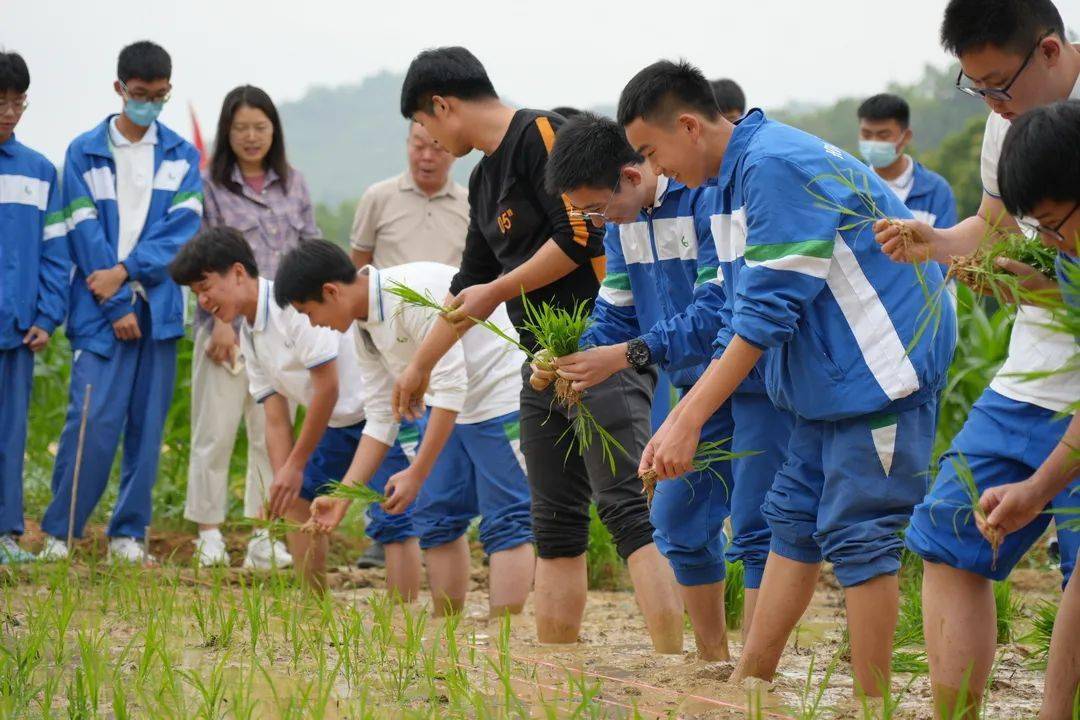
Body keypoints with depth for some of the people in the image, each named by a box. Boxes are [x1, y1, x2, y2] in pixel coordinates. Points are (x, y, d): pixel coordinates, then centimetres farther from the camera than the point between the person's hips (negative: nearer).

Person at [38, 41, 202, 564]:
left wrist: (126, 271, -13)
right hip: (99, 310, -3)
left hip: (157, 309, 3)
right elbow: (85, 233, -3)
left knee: (148, 426, 3)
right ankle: (58, 531, 0)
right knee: (93, 421, -11)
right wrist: (118, 305, -9)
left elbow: (183, 227, -1)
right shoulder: (84, 153, 3)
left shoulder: (182, 157, 10)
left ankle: (128, 533, 10)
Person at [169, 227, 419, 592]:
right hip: (341, 422, 10)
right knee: (299, 498, 17)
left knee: (391, 522, -19)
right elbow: (276, 419, 4)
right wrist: (282, 480, -10)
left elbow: (327, 388, -23)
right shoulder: (249, 334, 6)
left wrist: (295, 467, -17)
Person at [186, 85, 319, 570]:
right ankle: (210, 534, 3)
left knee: (272, 433, 5)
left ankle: (264, 537, 10)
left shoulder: (292, 184, 12)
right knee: (216, 430, -3)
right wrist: (220, 321, -12)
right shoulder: (210, 186, 0)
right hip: (229, 323, -4)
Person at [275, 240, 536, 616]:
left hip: (501, 395, -10)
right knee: (435, 514, 9)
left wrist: (417, 473, -23)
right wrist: (343, 496, 5)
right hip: (450, 405, 10)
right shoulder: (363, 329, 4)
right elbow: (381, 418, 10)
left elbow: (452, 387, -26)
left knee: (505, 523, -9)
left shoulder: (414, 293, -25)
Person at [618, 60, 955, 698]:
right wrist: (678, 419, 11)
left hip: (882, 368, -10)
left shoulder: (775, 165, -20)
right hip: (831, 380, 10)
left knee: (857, 535, -8)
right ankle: (748, 688, 15)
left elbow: (766, 312, -23)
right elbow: (746, 320, 16)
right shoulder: (737, 177, 12)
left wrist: (689, 421, -20)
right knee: (794, 520, 11)